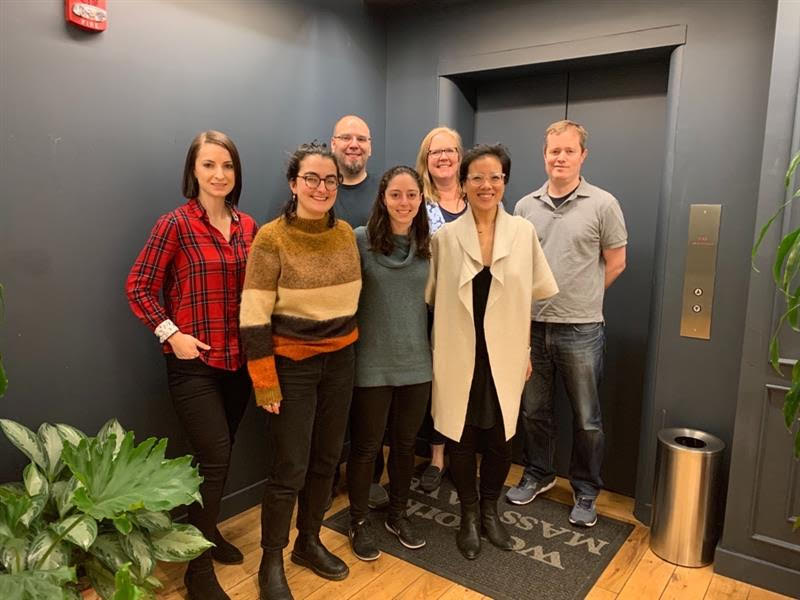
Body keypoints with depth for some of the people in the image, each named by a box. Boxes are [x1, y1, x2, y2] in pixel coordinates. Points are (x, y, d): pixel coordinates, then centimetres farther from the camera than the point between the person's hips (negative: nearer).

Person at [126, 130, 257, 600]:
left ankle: (208, 532, 38)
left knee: (220, 455, 16)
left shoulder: (248, 225, 5)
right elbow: (138, 288, -6)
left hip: (239, 359, 5)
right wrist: (171, 334, -13)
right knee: (215, 458, -5)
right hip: (193, 362, -5)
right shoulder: (175, 224, -9)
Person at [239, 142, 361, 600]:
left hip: (340, 360, 5)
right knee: (289, 468, 2)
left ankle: (309, 542, 37)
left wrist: (351, 349, 13)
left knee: (326, 459, 15)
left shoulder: (346, 233, 3)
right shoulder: (272, 238, -13)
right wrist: (266, 385, -16)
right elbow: (254, 318, -15)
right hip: (292, 364, -5)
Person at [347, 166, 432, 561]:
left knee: (405, 444, 17)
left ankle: (398, 515, 39)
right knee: (365, 446, 10)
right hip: (372, 364, -4)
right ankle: (359, 522, 32)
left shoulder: (429, 245, 3)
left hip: (417, 363, 4)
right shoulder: (360, 240, -9)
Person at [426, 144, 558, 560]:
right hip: (459, 356, -1)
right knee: (461, 438, 9)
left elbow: (532, 295, 6)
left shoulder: (523, 232, 0)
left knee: (501, 439, 11)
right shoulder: (445, 237, -3)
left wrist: (525, 349, 7)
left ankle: (490, 511, 36)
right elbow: (432, 299, 1)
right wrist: (437, 351, 0)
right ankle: (469, 517, 31)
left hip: (504, 355, 1)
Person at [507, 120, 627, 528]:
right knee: (534, 411, 16)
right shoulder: (526, 206, 5)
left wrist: (580, 298, 5)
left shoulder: (603, 204, -4)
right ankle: (538, 475, 37)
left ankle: (586, 493, 29)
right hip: (531, 326, 3)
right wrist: (522, 309, 7)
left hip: (581, 330, -3)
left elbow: (615, 264, 1)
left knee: (586, 419, 10)